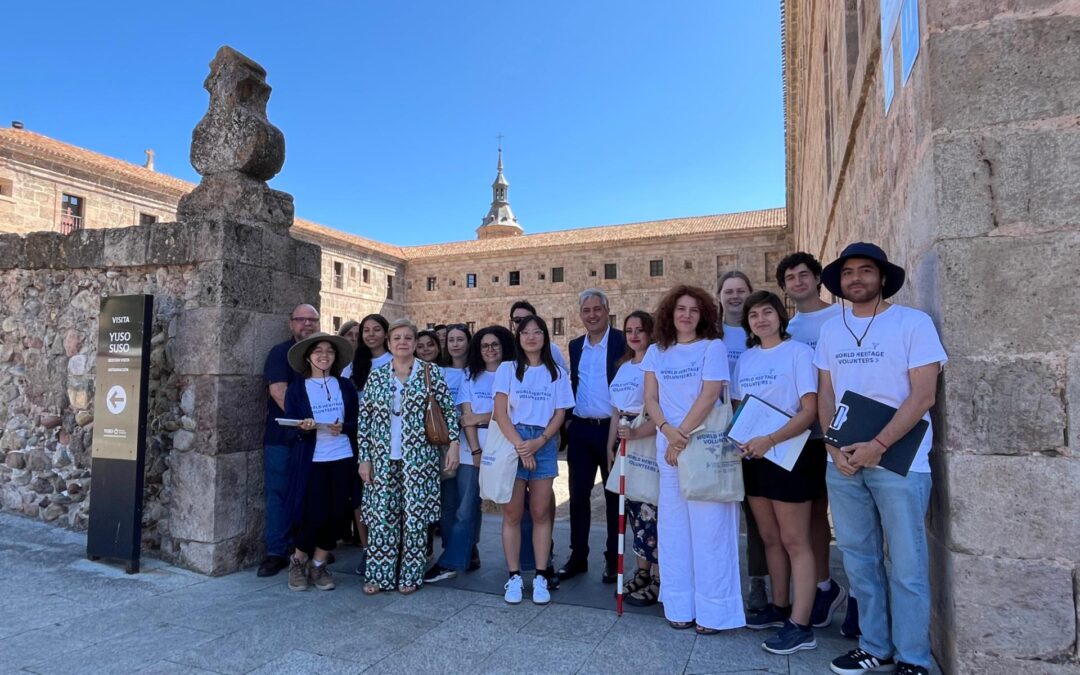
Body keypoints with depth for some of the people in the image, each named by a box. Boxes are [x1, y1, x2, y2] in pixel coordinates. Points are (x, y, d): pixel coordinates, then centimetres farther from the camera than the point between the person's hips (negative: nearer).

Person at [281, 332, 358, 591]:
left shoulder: (345, 386, 9)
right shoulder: (296, 388, 3)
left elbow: (357, 421, 7)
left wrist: (343, 428, -14)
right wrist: (305, 428, -23)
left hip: (342, 458, 3)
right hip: (311, 461, -2)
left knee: (337, 514, 2)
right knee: (314, 515, -5)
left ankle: (318, 564, 22)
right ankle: (298, 561, 23)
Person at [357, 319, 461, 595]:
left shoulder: (430, 372, 0)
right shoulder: (376, 376, 6)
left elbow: (450, 409, 1)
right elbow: (364, 419, 6)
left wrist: (453, 443, -7)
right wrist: (364, 458, 2)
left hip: (419, 456, -2)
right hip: (383, 458, 2)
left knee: (415, 515, 3)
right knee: (381, 515, 5)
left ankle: (410, 575, 18)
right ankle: (378, 575, 19)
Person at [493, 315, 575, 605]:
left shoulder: (557, 373, 8)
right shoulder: (507, 369, 5)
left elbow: (559, 414, 5)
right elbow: (500, 412, -3)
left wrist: (538, 442, -11)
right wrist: (520, 446, -13)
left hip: (544, 444, 1)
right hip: (512, 443, -1)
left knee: (541, 513, 4)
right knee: (512, 513, 1)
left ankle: (540, 578, 12)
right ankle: (514, 577, 11)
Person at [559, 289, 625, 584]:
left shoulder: (623, 342, -6)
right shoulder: (575, 346, 11)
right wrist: (568, 418, 10)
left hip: (612, 429, -5)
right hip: (580, 430, 5)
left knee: (614, 496, 8)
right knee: (578, 494, 9)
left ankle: (613, 558, 20)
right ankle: (578, 556, 22)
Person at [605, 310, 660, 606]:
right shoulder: (623, 366, 16)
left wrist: (637, 433, -28)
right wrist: (610, 446, 14)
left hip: (650, 441, -8)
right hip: (625, 442, 8)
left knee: (651, 509, -5)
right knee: (634, 508, 12)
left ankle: (657, 581, 8)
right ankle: (642, 573, 25)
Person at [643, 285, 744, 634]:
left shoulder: (713, 347, 1)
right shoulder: (656, 352, 13)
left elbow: (709, 395, -10)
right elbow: (650, 399, 7)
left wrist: (682, 435, -12)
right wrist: (667, 431, -10)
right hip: (668, 446, 4)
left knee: (708, 526, -2)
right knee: (673, 526, 7)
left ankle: (713, 609, 9)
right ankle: (680, 605, 19)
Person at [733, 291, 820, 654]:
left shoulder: (798, 352, -8)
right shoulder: (745, 359, 10)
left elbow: (810, 411, -15)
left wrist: (770, 439, -25)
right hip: (754, 456, 6)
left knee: (794, 541, 0)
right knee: (770, 538, 15)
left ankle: (800, 626, 6)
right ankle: (779, 607, 29)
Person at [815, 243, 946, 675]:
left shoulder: (914, 323, -3)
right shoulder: (831, 329, 10)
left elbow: (922, 397, -10)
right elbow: (824, 394, 9)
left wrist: (878, 446, -17)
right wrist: (835, 449, -4)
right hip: (842, 462, 4)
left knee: (906, 566, 3)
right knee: (859, 561, 12)